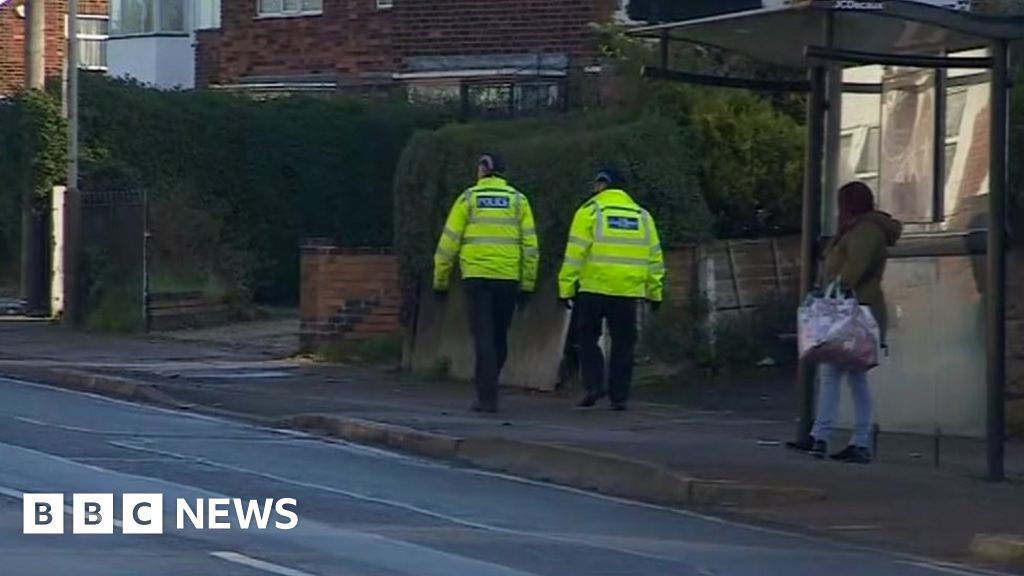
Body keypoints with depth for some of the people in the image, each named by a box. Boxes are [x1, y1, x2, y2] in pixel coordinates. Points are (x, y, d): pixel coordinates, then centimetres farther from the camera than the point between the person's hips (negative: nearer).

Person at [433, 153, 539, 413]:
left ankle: (487, 396, -11)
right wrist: (527, 285, 8)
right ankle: (486, 386, 23)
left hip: (477, 277, -2)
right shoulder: (518, 201, 7)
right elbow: (529, 246, 4)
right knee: (499, 338, 15)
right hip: (508, 278, 2)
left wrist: (441, 281, 10)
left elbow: (449, 243, 2)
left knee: (483, 337, -2)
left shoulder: (468, 199, 3)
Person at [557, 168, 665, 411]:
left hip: (594, 289, -3)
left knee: (587, 338, 9)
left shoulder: (590, 211, 0)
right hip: (628, 291, 3)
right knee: (623, 344, 8)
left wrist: (566, 288, -3)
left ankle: (594, 385, -5)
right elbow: (654, 256, 14)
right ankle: (619, 396, 6)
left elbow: (575, 253, -5)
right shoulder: (642, 216, 13)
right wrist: (654, 291, 19)